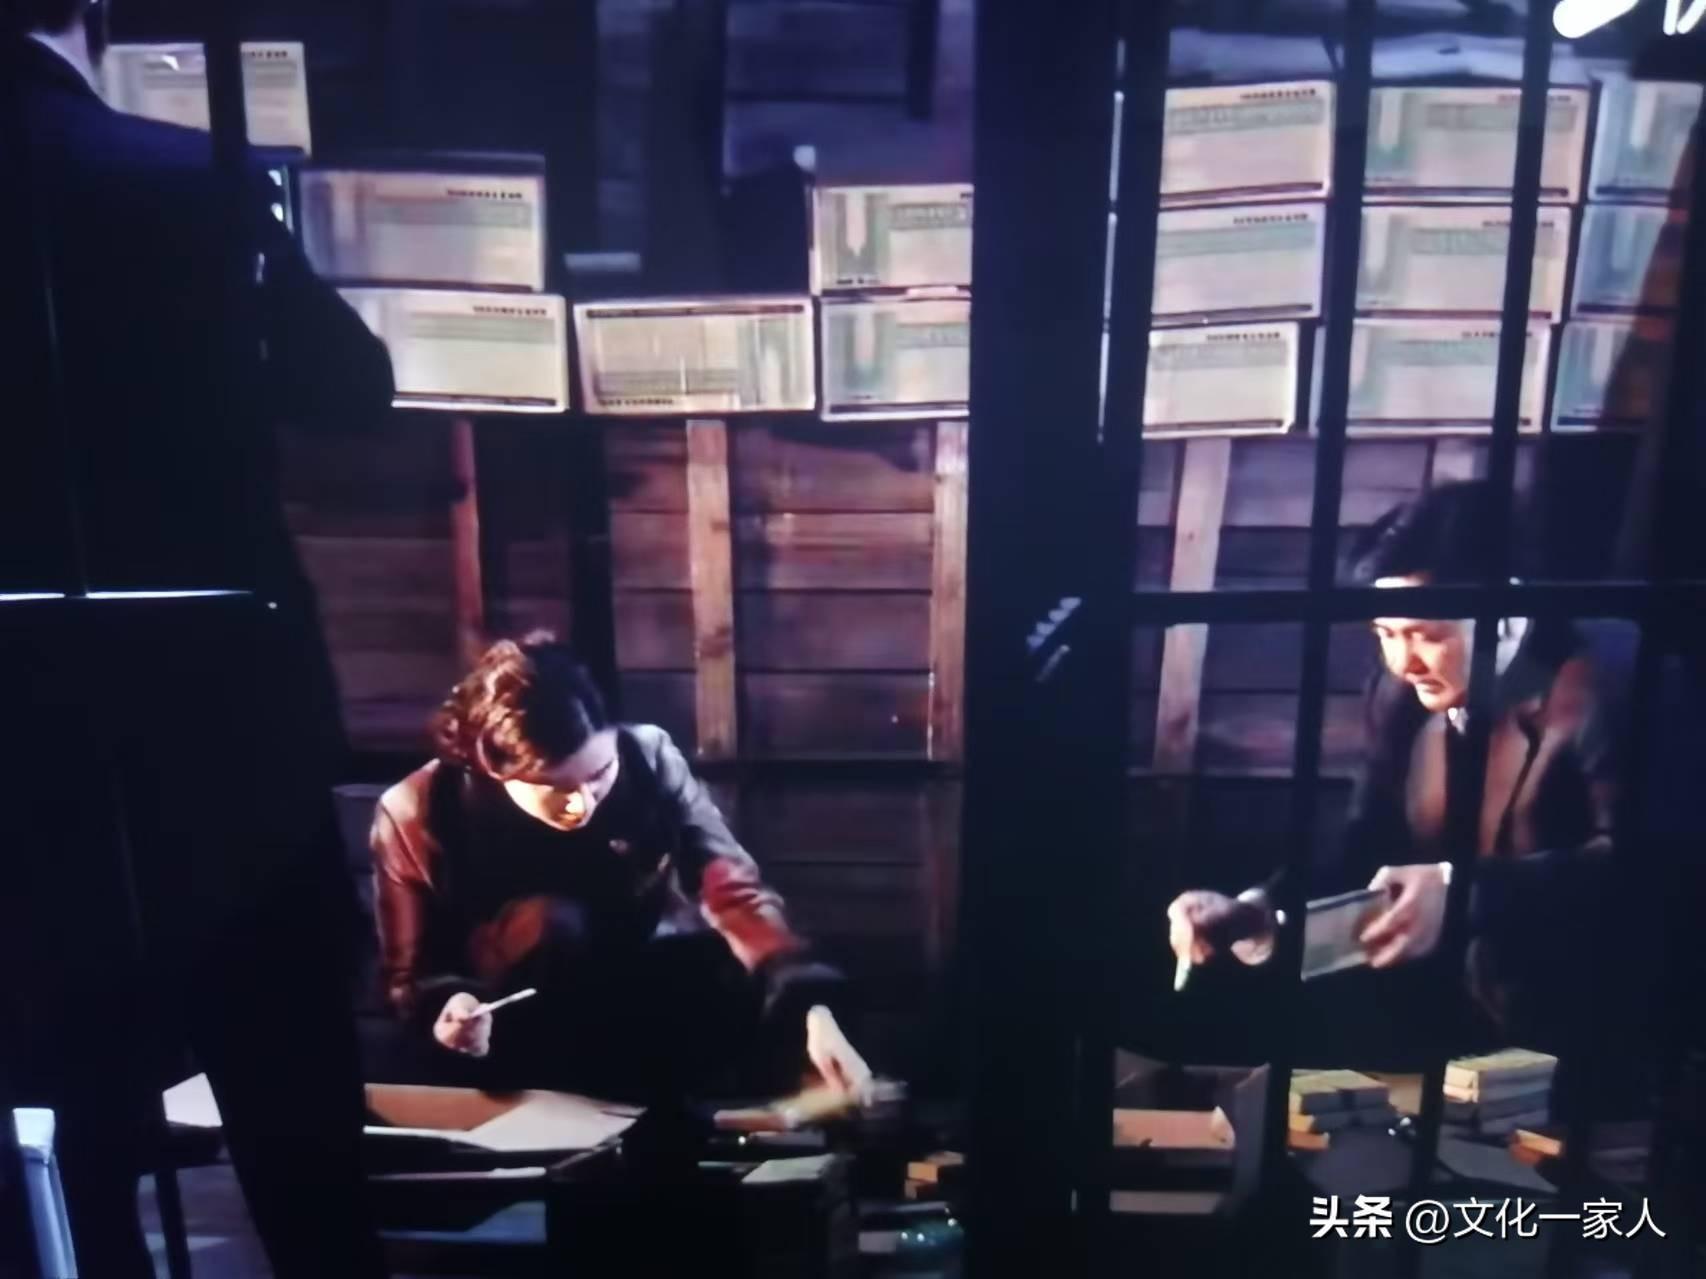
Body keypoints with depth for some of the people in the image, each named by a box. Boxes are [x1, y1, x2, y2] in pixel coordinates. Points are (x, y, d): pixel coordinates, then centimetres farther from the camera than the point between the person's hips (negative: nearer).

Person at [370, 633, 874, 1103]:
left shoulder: (647, 756, -19)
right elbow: (408, 974, -6)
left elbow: (734, 890, -23)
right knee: (548, 925, -31)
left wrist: (813, 1010, -36)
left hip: (651, 992, 1)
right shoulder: (417, 816, -19)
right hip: (529, 1041, -1)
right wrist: (445, 1009, -30)